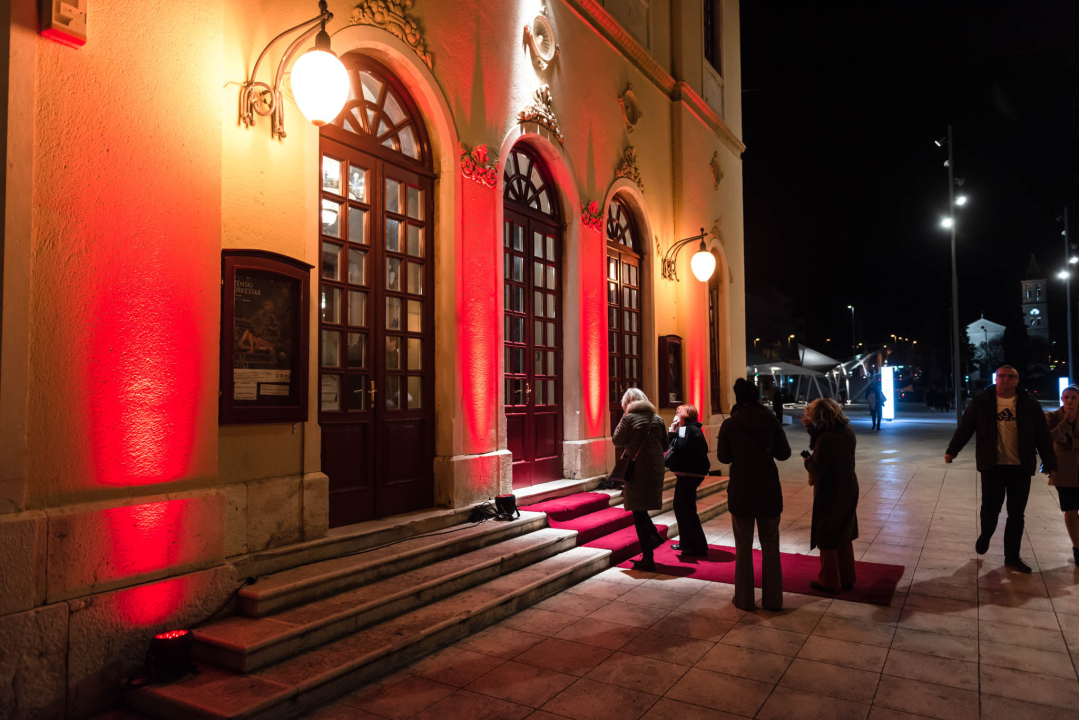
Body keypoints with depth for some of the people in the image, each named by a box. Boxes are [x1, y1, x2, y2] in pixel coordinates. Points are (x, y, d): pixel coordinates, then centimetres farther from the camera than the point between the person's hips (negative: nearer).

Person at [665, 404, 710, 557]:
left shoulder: (691, 430, -16)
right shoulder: (686, 429, 15)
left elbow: (680, 449, -25)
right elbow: (676, 448, 12)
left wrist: (672, 432, -16)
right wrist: (673, 433, 5)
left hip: (689, 475, -11)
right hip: (685, 475, 11)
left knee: (688, 510, -6)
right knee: (680, 507, 19)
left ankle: (699, 547, 1)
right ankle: (686, 542, 29)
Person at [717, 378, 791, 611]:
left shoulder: (729, 424, -9)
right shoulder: (771, 420, -6)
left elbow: (723, 457, -2)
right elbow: (784, 453, -1)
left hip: (741, 491, -1)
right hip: (769, 490, 1)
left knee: (743, 547, 10)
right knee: (770, 546, 13)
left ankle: (744, 599, 16)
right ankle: (773, 599, 20)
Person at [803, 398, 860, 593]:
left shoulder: (826, 438, -27)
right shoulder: (848, 432, -2)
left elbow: (817, 470, -25)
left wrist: (807, 460, -6)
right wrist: (812, 429, 4)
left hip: (829, 495, -8)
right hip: (848, 491, 8)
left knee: (826, 538, 9)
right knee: (844, 536, 21)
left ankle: (829, 582, 21)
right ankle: (847, 578, 32)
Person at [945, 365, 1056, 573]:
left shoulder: (1029, 405, 1)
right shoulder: (981, 402, -2)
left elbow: (1043, 437, 6)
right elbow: (965, 427, 3)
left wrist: (1050, 464, 6)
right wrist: (951, 450, 3)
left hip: (1020, 468, 2)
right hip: (992, 466, -1)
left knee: (1016, 515, 7)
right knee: (990, 508, -1)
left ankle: (1012, 556, 19)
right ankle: (985, 535, 32)